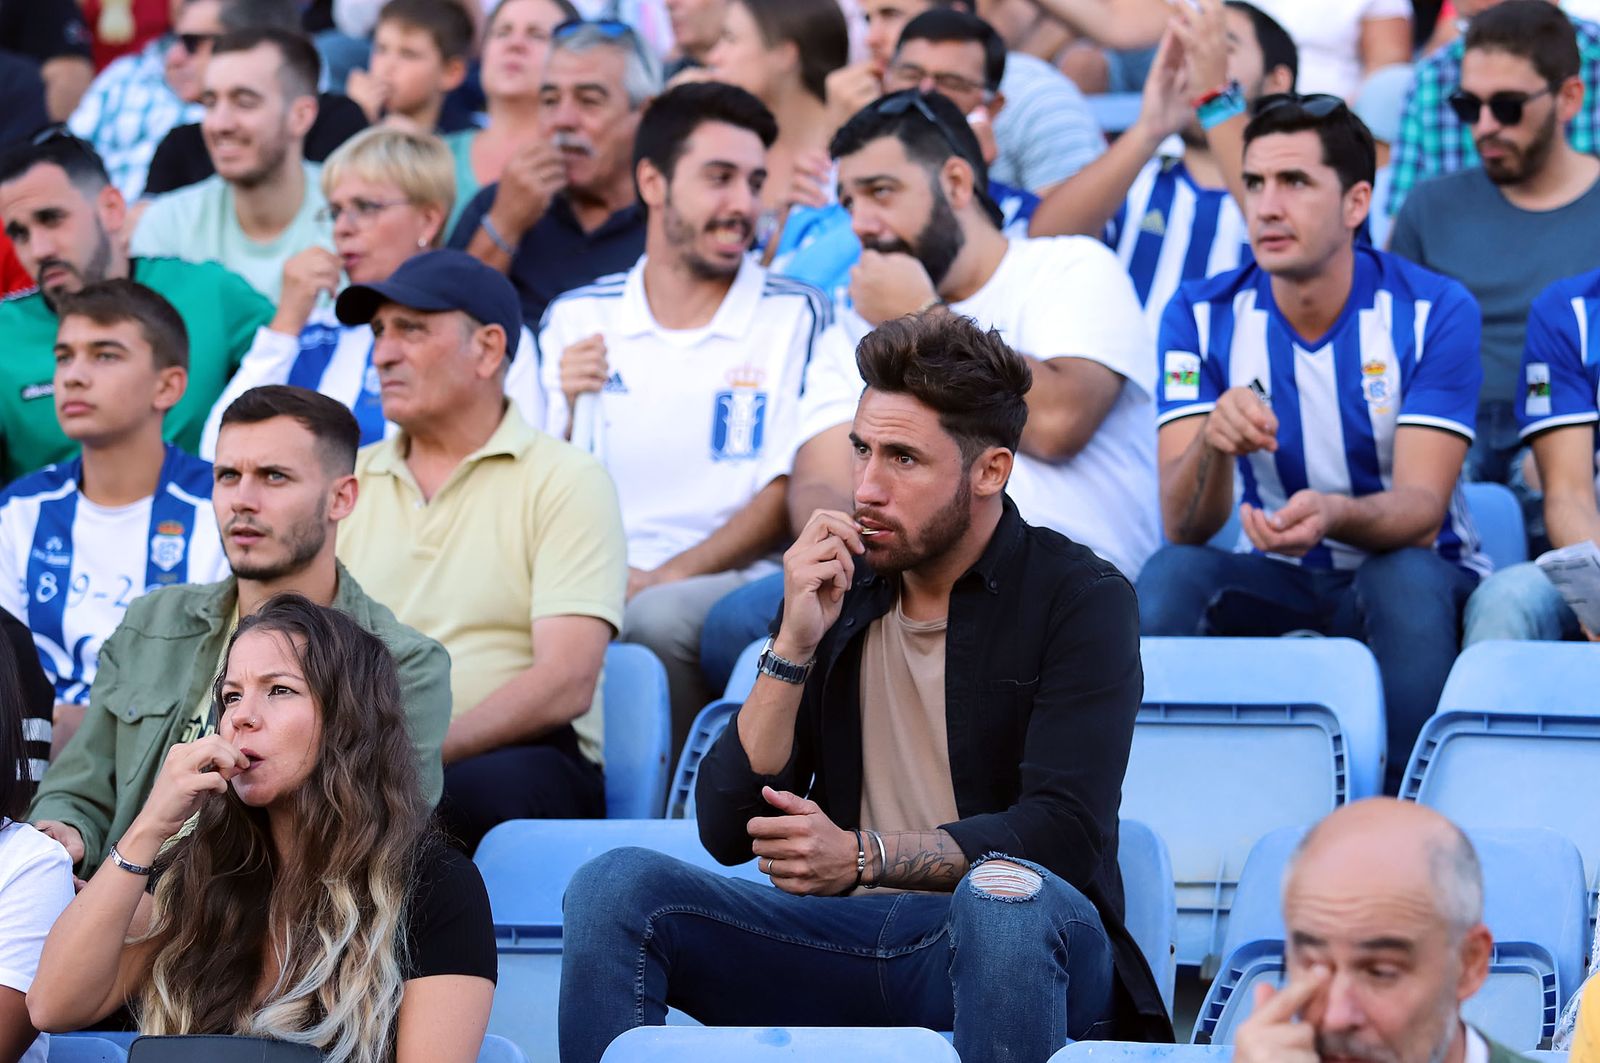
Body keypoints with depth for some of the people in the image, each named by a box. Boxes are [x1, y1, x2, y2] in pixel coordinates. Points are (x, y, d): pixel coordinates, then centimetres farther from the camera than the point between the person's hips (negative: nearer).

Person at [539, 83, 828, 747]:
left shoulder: (794, 318, 7)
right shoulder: (576, 320, 16)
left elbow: (787, 499, -1)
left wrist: (664, 577, -13)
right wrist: (568, 411, -5)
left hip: (734, 583, -2)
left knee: (660, 616, -35)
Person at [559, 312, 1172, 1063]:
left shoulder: (1081, 599, -1)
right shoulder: (835, 590, 12)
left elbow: (1063, 831, -13)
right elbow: (727, 830, 5)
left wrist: (864, 857, -23)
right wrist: (792, 648, -8)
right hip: (852, 944, 4)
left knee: (1005, 895, -40)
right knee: (615, 886, -18)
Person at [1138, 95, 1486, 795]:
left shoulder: (1433, 312, -12)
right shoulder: (1205, 316, -7)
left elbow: (1421, 507, -22)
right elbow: (1184, 526, -16)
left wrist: (1332, 515, -45)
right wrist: (1213, 442, -40)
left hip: (1410, 572, -2)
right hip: (1279, 582, 2)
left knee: (1407, 577, -35)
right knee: (1171, 575, -27)